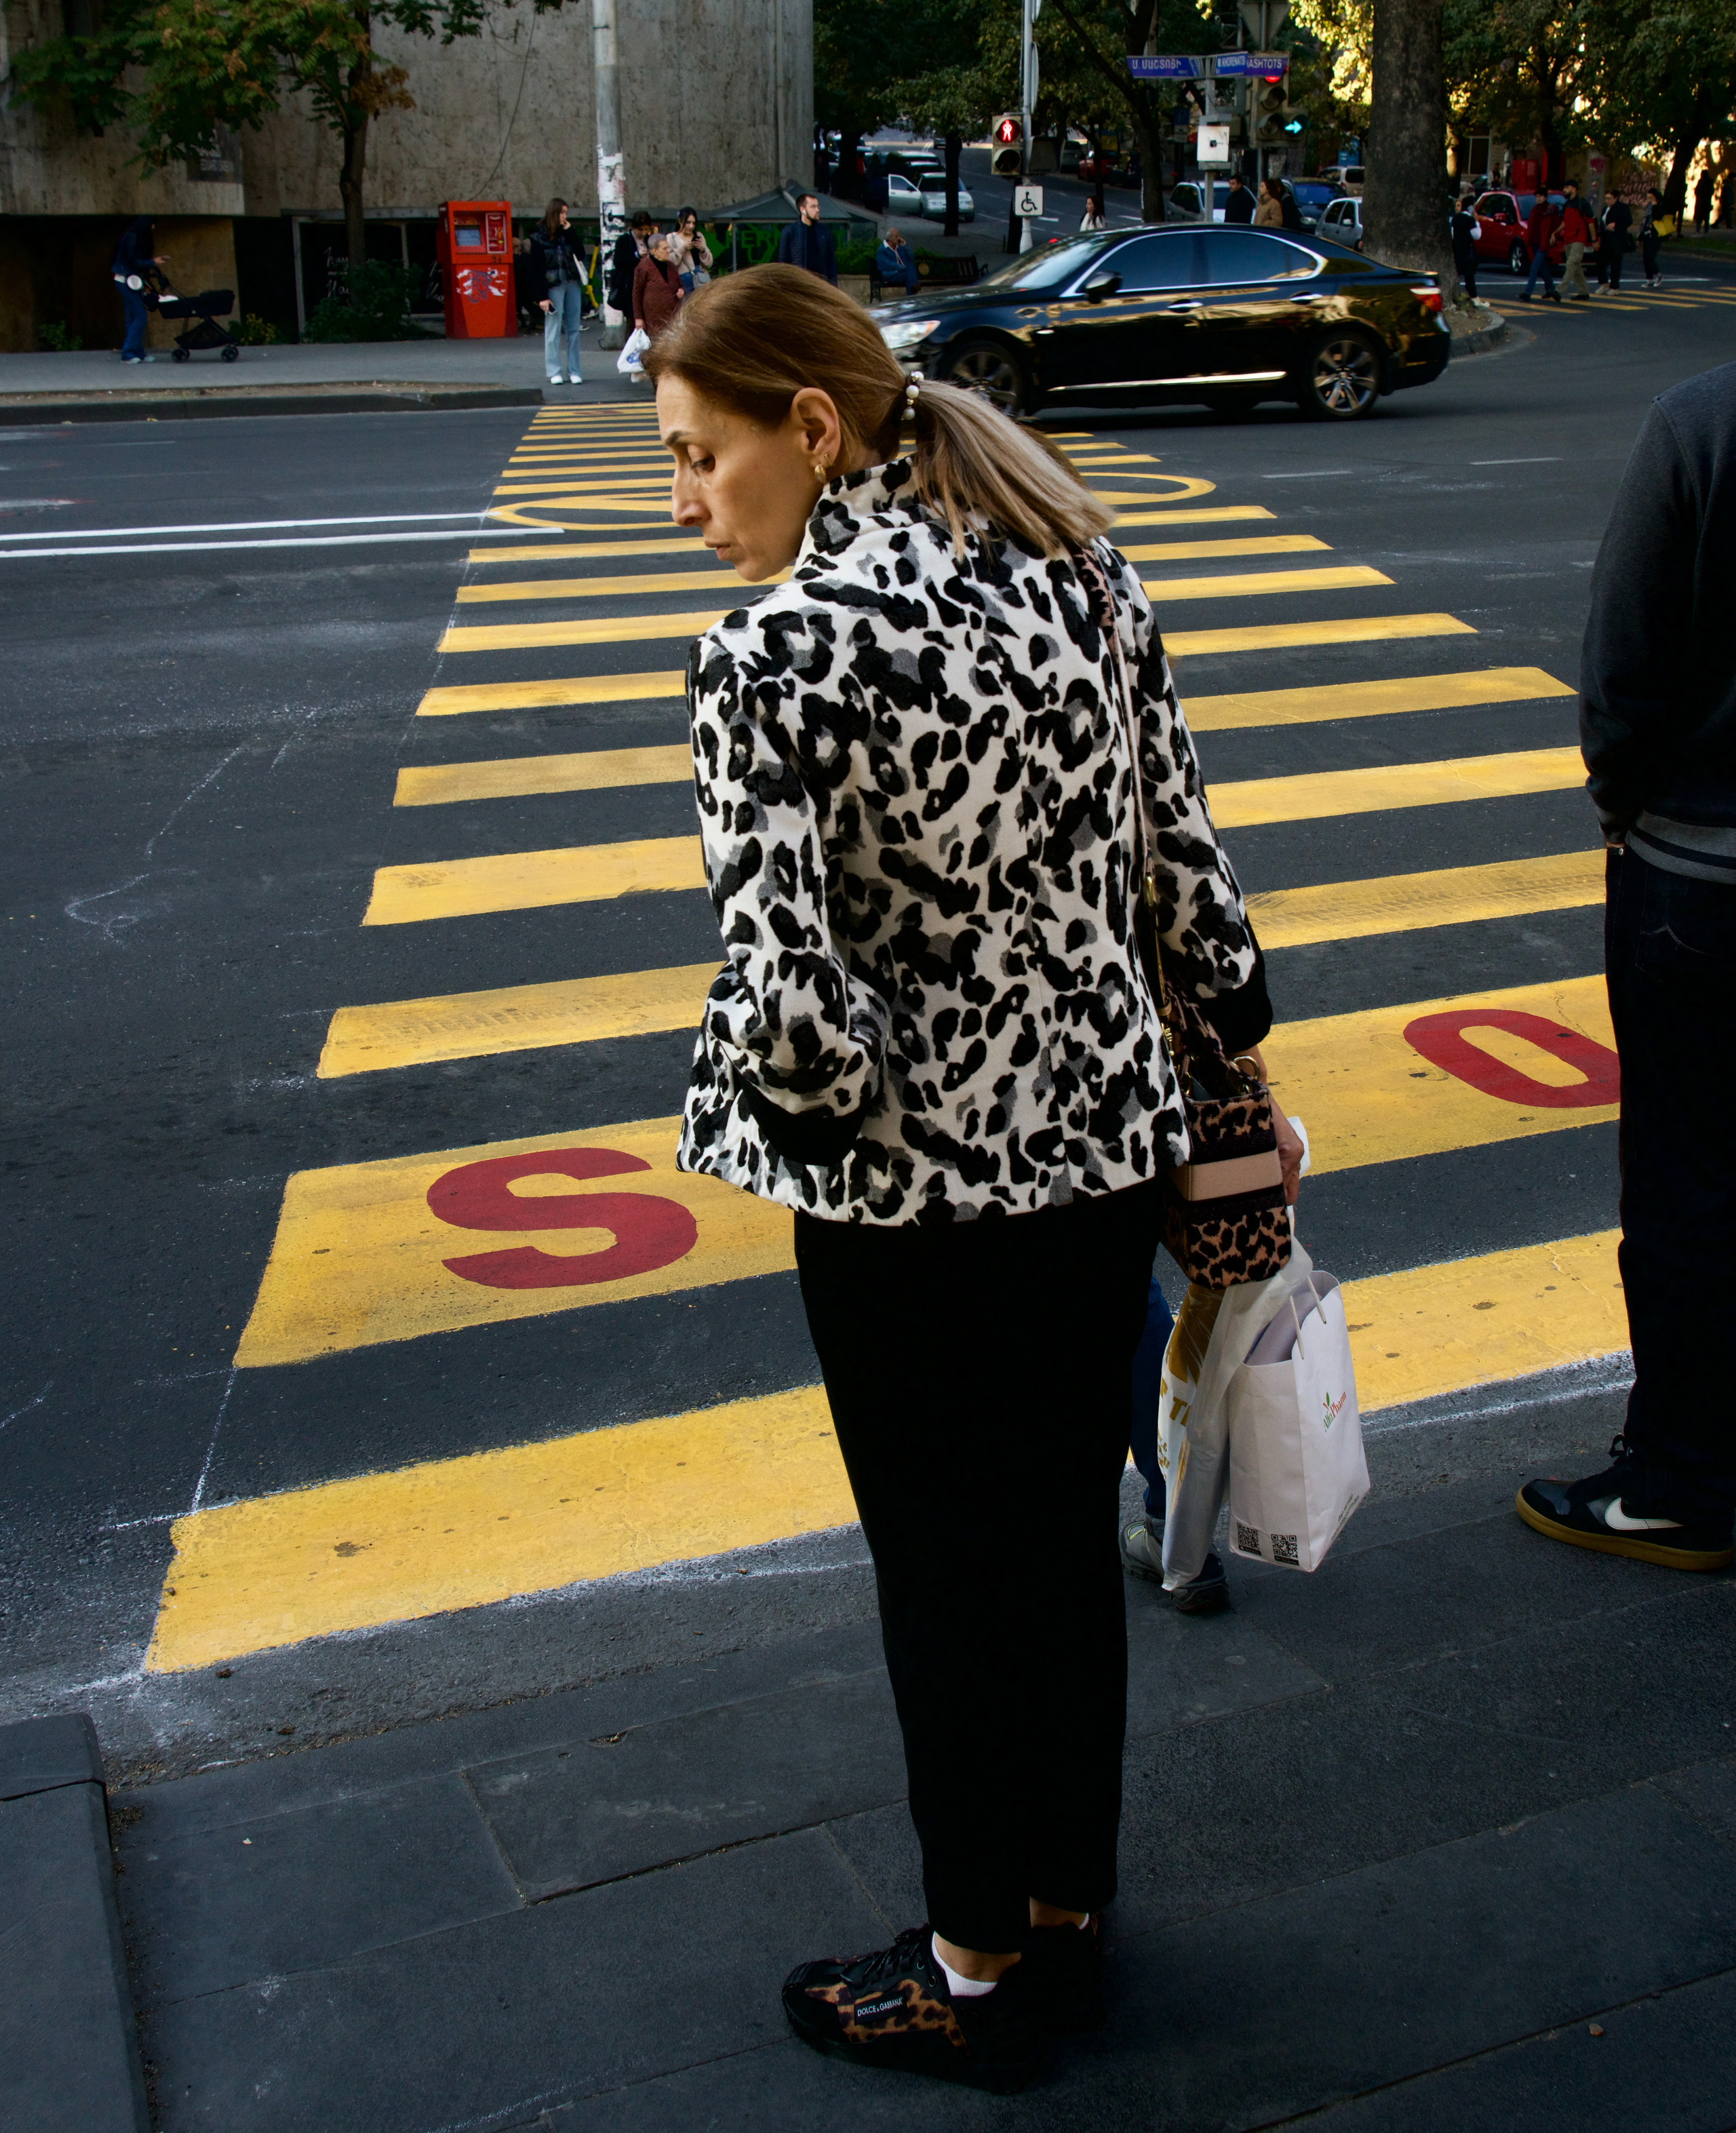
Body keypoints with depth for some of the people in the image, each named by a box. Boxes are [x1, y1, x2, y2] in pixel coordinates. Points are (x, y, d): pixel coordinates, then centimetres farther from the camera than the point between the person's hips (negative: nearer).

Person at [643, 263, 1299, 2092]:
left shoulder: (774, 657, -21)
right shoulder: (1082, 569, -1)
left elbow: (786, 1008, -27)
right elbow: (1186, 854, 5)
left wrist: (829, 1107, -5)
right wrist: (1244, 1066, 17)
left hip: (914, 1204, -6)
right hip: (1106, 1149, 7)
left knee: (947, 1582, 13)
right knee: (1069, 1543, 21)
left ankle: (978, 1976, 35)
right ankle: (1068, 1920, 42)